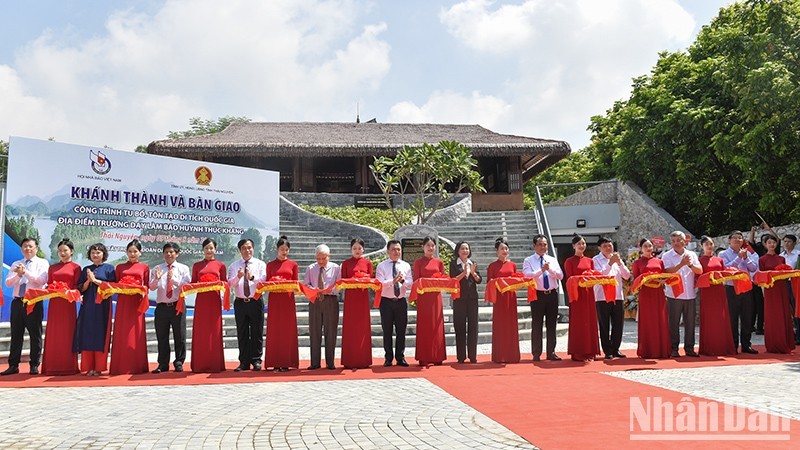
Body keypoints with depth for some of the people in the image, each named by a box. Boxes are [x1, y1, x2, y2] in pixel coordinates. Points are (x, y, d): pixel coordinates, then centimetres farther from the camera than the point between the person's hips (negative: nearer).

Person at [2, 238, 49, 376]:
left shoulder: (42, 263, 3)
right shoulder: (16, 264, 15)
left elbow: (42, 280, -12)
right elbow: (8, 283, 6)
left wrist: (25, 272, -17)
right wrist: (18, 274, -11)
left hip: (34, 303, -4)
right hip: (17, 302, 4)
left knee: (35, 335, 0)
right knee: (16, 335, 7)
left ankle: (34, 365, 7)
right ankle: (13, 365, 13)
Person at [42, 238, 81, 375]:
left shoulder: (76, 267, 4)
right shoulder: (52, 267, 15)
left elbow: (77, 287, 0)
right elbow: (48, 285, 13)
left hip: (68, 303, -3)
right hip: (54, 303, 3)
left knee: (67, 333, -2)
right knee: (53, 334, 3)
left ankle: (68, 366, 3)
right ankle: (53, 367, 8)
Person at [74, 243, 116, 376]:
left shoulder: (109, 268, 6)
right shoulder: (86, 269, 15)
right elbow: (81, 288, 10)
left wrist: (95, 280, -10)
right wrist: (88, 280, -8)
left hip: (102, 306, -3)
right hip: (88, 306, 3)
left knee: (100, 335, -4)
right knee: (87, 335, -1)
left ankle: (99, 367, 0)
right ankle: (89, 367, 3)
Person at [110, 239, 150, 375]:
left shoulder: (144, 267, 9)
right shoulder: (120, 267, 13)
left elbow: (147, 286, 7)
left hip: (137, 302, -1)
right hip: (122, 302, 1)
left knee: (136, 333, 0)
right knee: (121, 334, 0)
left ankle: (137, 366, 4)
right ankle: (121, 366, 4)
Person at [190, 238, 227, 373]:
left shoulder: (220, 265, 7)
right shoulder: (197, 265, 11)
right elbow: (193, 283, 11)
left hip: (214, 301, -1)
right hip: (201, 300, 1)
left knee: (214, 332, 1)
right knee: (200, 332, 1)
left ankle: (215, 365, 6)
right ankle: (199, 365, 8)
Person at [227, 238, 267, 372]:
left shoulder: (260, 264, 4)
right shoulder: (234, 266, 10)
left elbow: (264, 281, -10)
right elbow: (229, 283, -2)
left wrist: (252, 277, -27)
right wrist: (238, 277, -21)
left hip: (256, 302, -2)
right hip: (240, 302, 2)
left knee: (257, 332, 2)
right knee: (242, 333, 6)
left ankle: (256, 361, 11)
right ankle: (244, 362, 13)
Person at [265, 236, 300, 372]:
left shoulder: (293, 265, 9)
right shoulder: (270, 265, 10)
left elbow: (296, 283, 7)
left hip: (288, 299, 0)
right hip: (274, 299, 0)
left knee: (288, 330, -1)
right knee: (274, 330, -1)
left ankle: (286, 362, 5)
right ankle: (275, 363, 3)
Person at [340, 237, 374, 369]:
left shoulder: (367, 263, 7)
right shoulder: (346, 263, 7)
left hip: (363, 296, 0)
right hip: (350, 297, 0)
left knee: (363, 327, 2)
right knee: (349, 327, -1)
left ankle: (363, 360, 7)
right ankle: (349, 361, 4)